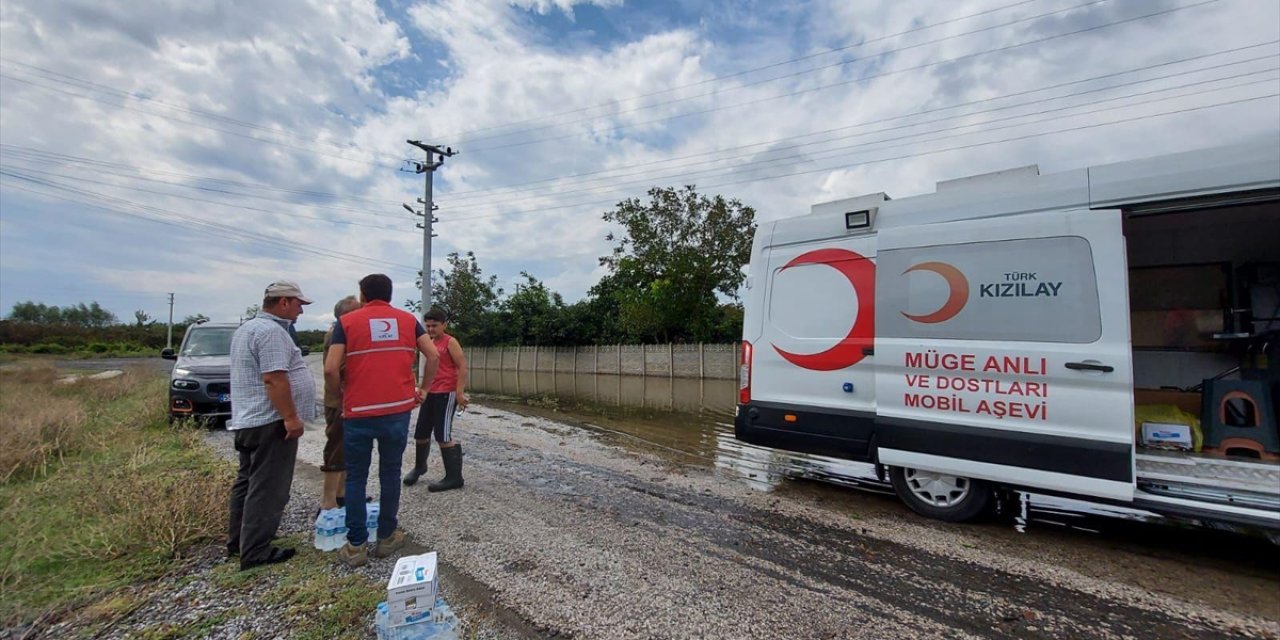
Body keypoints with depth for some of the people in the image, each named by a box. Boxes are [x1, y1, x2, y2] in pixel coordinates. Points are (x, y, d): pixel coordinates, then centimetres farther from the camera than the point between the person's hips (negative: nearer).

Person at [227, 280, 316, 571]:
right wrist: (291, 417, -22)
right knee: (266, 488, -4)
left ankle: (238, 541, 30)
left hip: (248, 420, 11)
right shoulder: (271, 331, -18)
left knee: (248, 481, 19)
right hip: (270, 422, -11)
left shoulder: (247, 328, 17)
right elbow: (273, 378, -25)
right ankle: (255, 553, 3)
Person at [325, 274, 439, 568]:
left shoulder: (347, 321, 1)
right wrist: (423, 390, 11)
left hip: (358, 413, -1)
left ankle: (356, 545, 17)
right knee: (390, 474, 13)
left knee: (356, 478, 11)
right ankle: (387, 537, 24)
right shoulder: (408, 319, 7)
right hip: (398, 410, 2)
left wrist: (340, 395, 9)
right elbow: (433, 355, 1)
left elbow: (330, 368, -8)